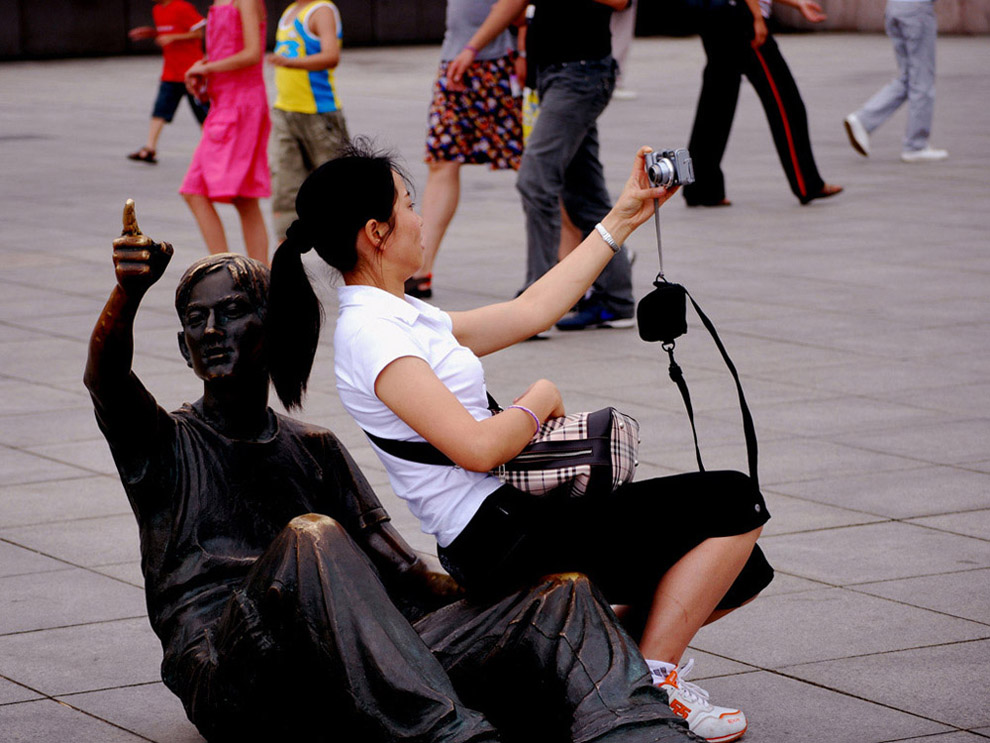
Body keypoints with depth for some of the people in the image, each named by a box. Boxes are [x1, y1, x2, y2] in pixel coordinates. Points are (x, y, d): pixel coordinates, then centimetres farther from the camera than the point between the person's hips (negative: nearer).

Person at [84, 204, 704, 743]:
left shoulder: (316, 450, 30)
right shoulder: (165, 445, 17)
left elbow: (395, 570, 22)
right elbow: (105, 378, -6)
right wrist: (130, 290, -29)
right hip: (230, 679, -4)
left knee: (566, 597, -15)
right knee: (311, 538, -36)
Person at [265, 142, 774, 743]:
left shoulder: (399, 318, 14)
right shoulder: (369, 334, -16)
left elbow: (530, 312, 23)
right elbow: (479, 448, -24)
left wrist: (622, 220, 25)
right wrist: (540, 401, -4)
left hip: (510, 524, 10)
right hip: (500, 535, -10)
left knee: (741, 570, 7)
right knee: (736, 503, -7)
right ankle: (655, 681, -4)